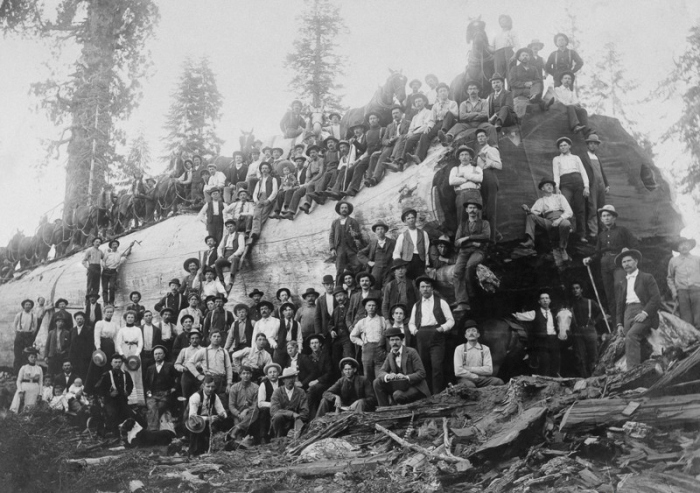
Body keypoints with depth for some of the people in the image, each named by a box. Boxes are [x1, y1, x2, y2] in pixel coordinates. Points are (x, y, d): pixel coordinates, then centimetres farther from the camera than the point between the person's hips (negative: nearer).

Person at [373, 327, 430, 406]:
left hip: (415, 387, -6)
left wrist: (406, 377, -29)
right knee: (377, 382, -11)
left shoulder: (411, 352, -9)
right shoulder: (390, 355, 8)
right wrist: (387, 376, -23)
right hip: (401, 386, 6)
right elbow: (381, 372, 2)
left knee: (398, 395, -34)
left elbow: (421, 373, -13)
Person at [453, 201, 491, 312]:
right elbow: (457, 243, 12)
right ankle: (462, 303, -34)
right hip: (464, 252, 2)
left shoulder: (484, 223, 17)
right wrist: (472, 243, -5)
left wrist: (468, 238, -6)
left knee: (470, 265, -37)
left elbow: (486, 236, -4)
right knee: (457, 273, -27)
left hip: (478, 251, -2)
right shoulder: (462, 225, 24)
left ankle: (470, 293, -20)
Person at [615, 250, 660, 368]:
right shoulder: (621, 284, 24)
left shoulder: (647, 278, 10)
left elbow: (656, 298, 0)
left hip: (643, 313, -5)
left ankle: (633, 369, -33)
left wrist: (645, 313, -14)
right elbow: (619, 305, 24)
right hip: (628, 314, 5)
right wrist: (619, 323, 10)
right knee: (628, 340, -12)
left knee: (631, 336, -29)